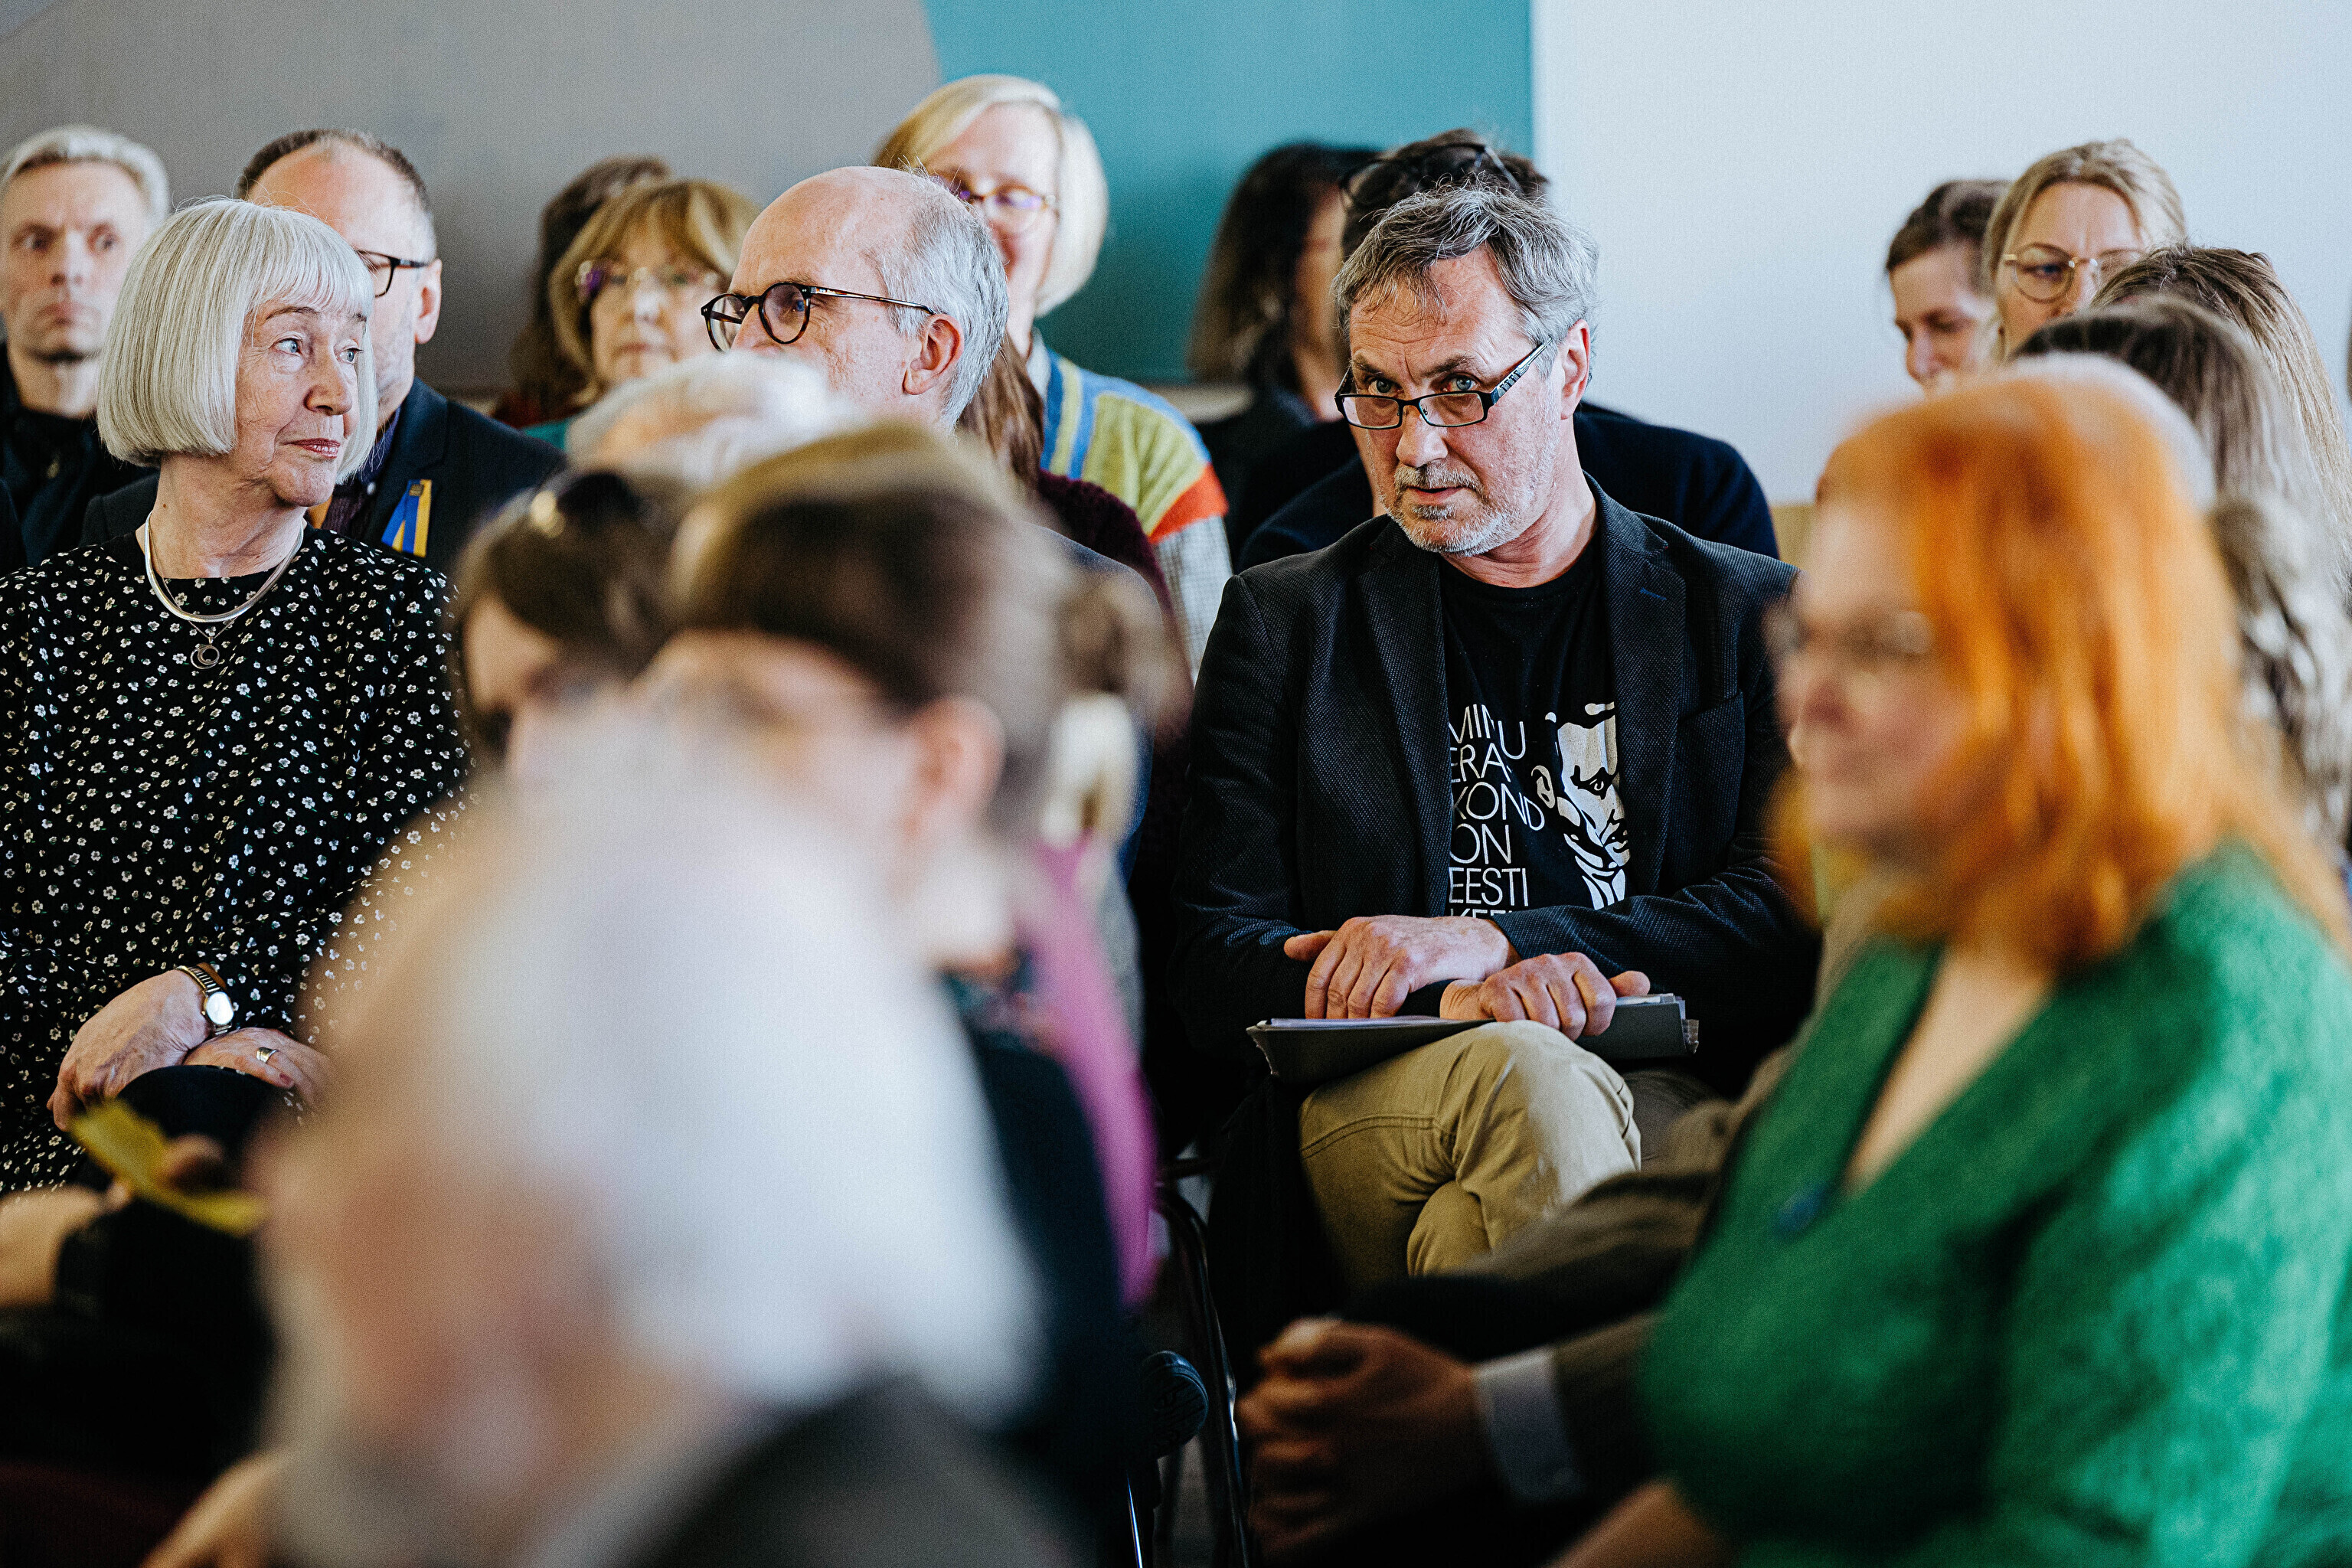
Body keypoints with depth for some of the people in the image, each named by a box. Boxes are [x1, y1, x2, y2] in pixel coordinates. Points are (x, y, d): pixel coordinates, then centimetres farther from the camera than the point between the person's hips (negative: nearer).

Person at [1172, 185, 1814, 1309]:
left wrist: (1487, 939, -11)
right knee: (1533, 1081, -36)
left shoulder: (1745, 615, 16)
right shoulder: (1286, 620, 17)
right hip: (1369, 1109, 0)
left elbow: (1791, 922, 3)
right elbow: (1213, 964, 7)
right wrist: (1455, 998, -14)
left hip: (1671, 1101, 0)